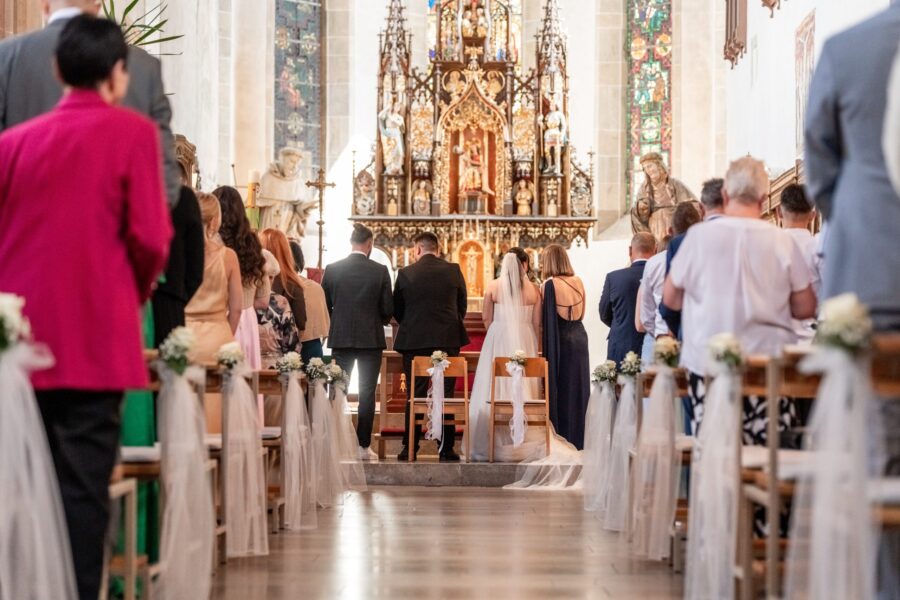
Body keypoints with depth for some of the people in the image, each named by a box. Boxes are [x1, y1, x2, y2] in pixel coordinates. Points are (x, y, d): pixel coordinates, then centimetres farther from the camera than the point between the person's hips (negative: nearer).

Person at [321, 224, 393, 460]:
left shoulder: (332, 270, -2)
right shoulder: (380, 271, -6)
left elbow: (324, 305, 2)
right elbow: (388, 309, -4)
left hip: (341, 338, 2)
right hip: (371, 338, -1)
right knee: (367, 394, 3)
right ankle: (364, 446, 2)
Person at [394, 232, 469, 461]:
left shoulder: (406, 274, -3)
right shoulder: (453, 270, -1)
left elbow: (396, 310, 4)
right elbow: (462, 305, 7)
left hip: (415, 340, 0)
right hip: (448, 340, 0)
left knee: (415, 395, 5)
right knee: (446, 395, 5)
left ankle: (410, 448, 4)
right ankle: (446, 449, 4)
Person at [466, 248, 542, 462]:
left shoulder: (493, 287, -3)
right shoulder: (534, 289, -2)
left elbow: (486, 318, 4)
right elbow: (536, 323, 2)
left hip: (498, 340, 0)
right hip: (524, 342, 0)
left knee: (493, 392, 3)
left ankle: (491, 446, 1)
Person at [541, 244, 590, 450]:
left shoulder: (550, 284, -14)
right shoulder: (578, 282, 3)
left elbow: (548, 319, -13)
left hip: (560, 340, -6)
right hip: (579, 338, 6)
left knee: (560, 391, 2)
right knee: (578, 389, 13)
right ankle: (577, 439, 20)